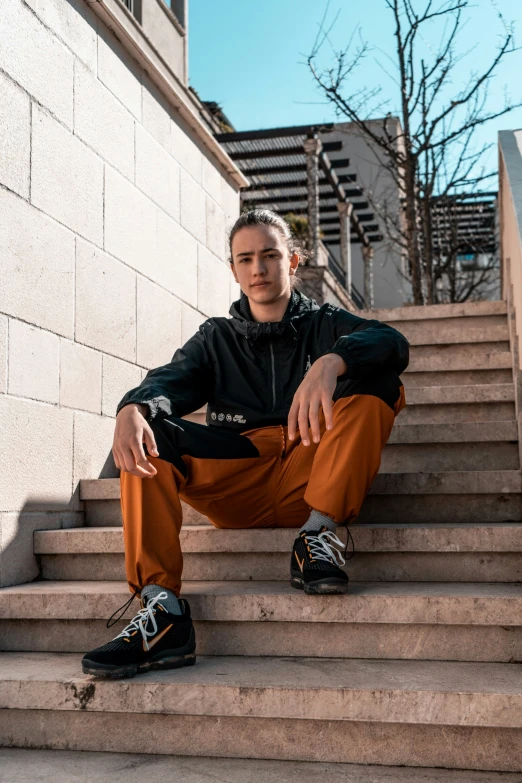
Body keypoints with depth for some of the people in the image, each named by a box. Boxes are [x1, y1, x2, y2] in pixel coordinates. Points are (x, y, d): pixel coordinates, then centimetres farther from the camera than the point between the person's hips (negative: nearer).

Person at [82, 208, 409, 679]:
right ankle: (162, 608, -30)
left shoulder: (326, 325, 15)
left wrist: (331, 361, -31)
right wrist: (133, 409, -25)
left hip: (309, 480, -1)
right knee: (143, 430, -18)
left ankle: (318, 533, -25)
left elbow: (393, 343, -8)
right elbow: (171, 380, 1)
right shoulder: (216, 338, 21)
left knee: (375, 380, -18)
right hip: (234, 490, 2)